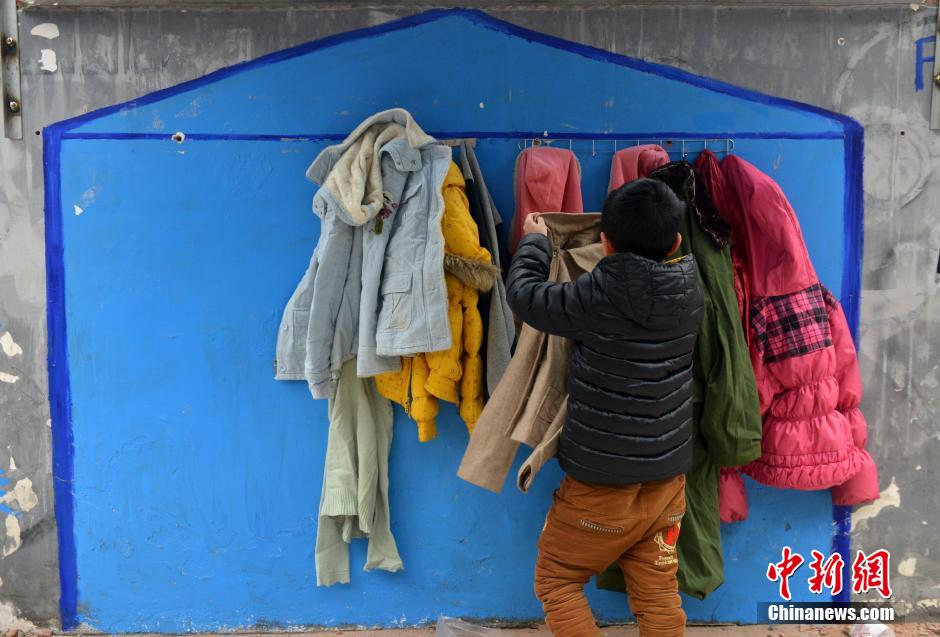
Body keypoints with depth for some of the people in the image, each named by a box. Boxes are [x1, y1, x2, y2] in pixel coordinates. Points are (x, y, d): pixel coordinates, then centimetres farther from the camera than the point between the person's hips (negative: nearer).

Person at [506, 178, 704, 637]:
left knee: (556, 581, 14)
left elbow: (524, 294, -5)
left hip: (603, 483, -5)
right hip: (667, 478, 6)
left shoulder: (596, 298, -21)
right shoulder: (688, 293, -5)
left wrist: (535, 242, 12)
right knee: (658, 596, 15)